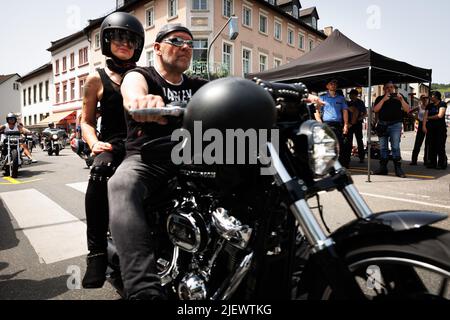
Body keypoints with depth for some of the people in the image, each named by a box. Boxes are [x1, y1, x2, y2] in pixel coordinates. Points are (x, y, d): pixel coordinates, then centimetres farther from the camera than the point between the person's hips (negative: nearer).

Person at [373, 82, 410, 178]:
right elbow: (375, 109, -4)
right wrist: (384, 99, -12)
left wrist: (401, 100, -12)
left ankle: (398, 169, -7)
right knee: (383, 147, 5)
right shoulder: (380, 98, 13)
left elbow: (407, 110, 1)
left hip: (395, 124, -2)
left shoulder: (399, 97, 11)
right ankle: (383, 168, 11)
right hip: (382, 125, 2)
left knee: (395, 147, -10)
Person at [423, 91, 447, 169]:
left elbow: (440, 115, -11)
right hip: (430, 128, 5)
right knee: (432, 146, 3)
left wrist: (429, 117, 2)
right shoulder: (429, 106, 14)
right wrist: (424, 126, -8)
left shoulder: (442, 104, 0)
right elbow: (425, 116, 5)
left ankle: (442, 164, -3)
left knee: (440, 146, -6)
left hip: (440, 128, -5)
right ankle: (432, 163, 6)